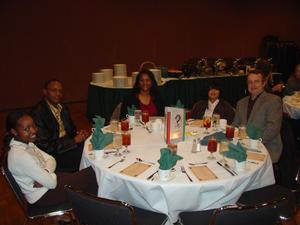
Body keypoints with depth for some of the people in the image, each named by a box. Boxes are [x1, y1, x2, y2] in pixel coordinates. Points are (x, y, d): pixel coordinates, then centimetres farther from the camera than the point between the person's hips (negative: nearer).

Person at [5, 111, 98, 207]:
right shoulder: (20, 155, -31)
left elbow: (50, 159, 2)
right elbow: (51, 183, -27)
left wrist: (45, 174, -17)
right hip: (42, 196, -8)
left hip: (45, 183, 8)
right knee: (91, 174, -7)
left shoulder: (26, 143, -3)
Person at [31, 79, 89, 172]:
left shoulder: (62, 108, 8)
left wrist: (79, 134, -8)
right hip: (53, 153, -7)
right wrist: (74, 140, -19)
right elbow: (46, 146, -20)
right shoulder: (38, 113, -17)